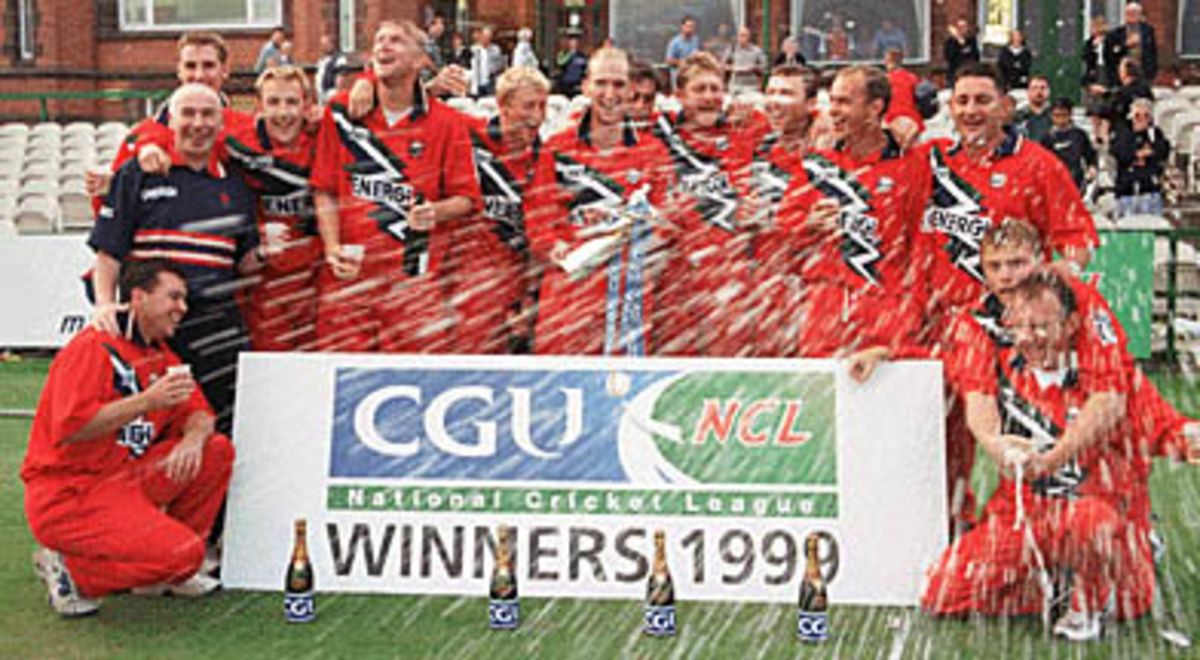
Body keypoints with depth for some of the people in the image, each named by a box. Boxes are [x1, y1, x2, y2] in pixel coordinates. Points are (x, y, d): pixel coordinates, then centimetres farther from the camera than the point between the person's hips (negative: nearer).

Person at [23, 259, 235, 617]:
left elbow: (199, 413, 11)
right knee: (182, 553, -23)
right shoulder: (93, 346, -14)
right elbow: (68, 428, -25)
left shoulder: (161, 356, 13)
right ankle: (69, 569, -3)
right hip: (66, 494, -9)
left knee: (218, 450, -1)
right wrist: (147, 402, -27)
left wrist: (193, 439, -14)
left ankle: (171, 574, 7)